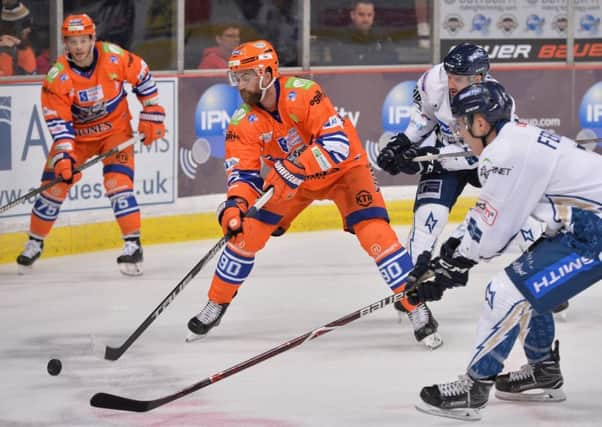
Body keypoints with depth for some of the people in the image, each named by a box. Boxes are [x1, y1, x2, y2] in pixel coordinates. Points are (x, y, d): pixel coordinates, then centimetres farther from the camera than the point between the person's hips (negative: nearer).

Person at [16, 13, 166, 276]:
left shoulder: (114, 57, -21)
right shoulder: (57, 77, -22)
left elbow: (142, 77, -4)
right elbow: (58, 121, -20)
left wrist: (151, 116, -1)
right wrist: (63, 156, -31)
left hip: (116, 127, -1)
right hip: (77, 133, 1)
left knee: (118, 182, -18)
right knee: (55, 183, -2)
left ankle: (133, 246, -12)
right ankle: (34, 243, 18)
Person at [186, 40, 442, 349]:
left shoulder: (303, 94, -32)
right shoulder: (243, 123, -17)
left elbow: (338, 144, -37)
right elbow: (243, 173, -19)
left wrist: (293, 170, -45)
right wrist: (235, 204, -41)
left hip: (343, 168, -5)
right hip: (288, 180, 5)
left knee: (375, 233, -21)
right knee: (246, 232, -4)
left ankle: (417, 309, -14)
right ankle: (216, 305, 15)